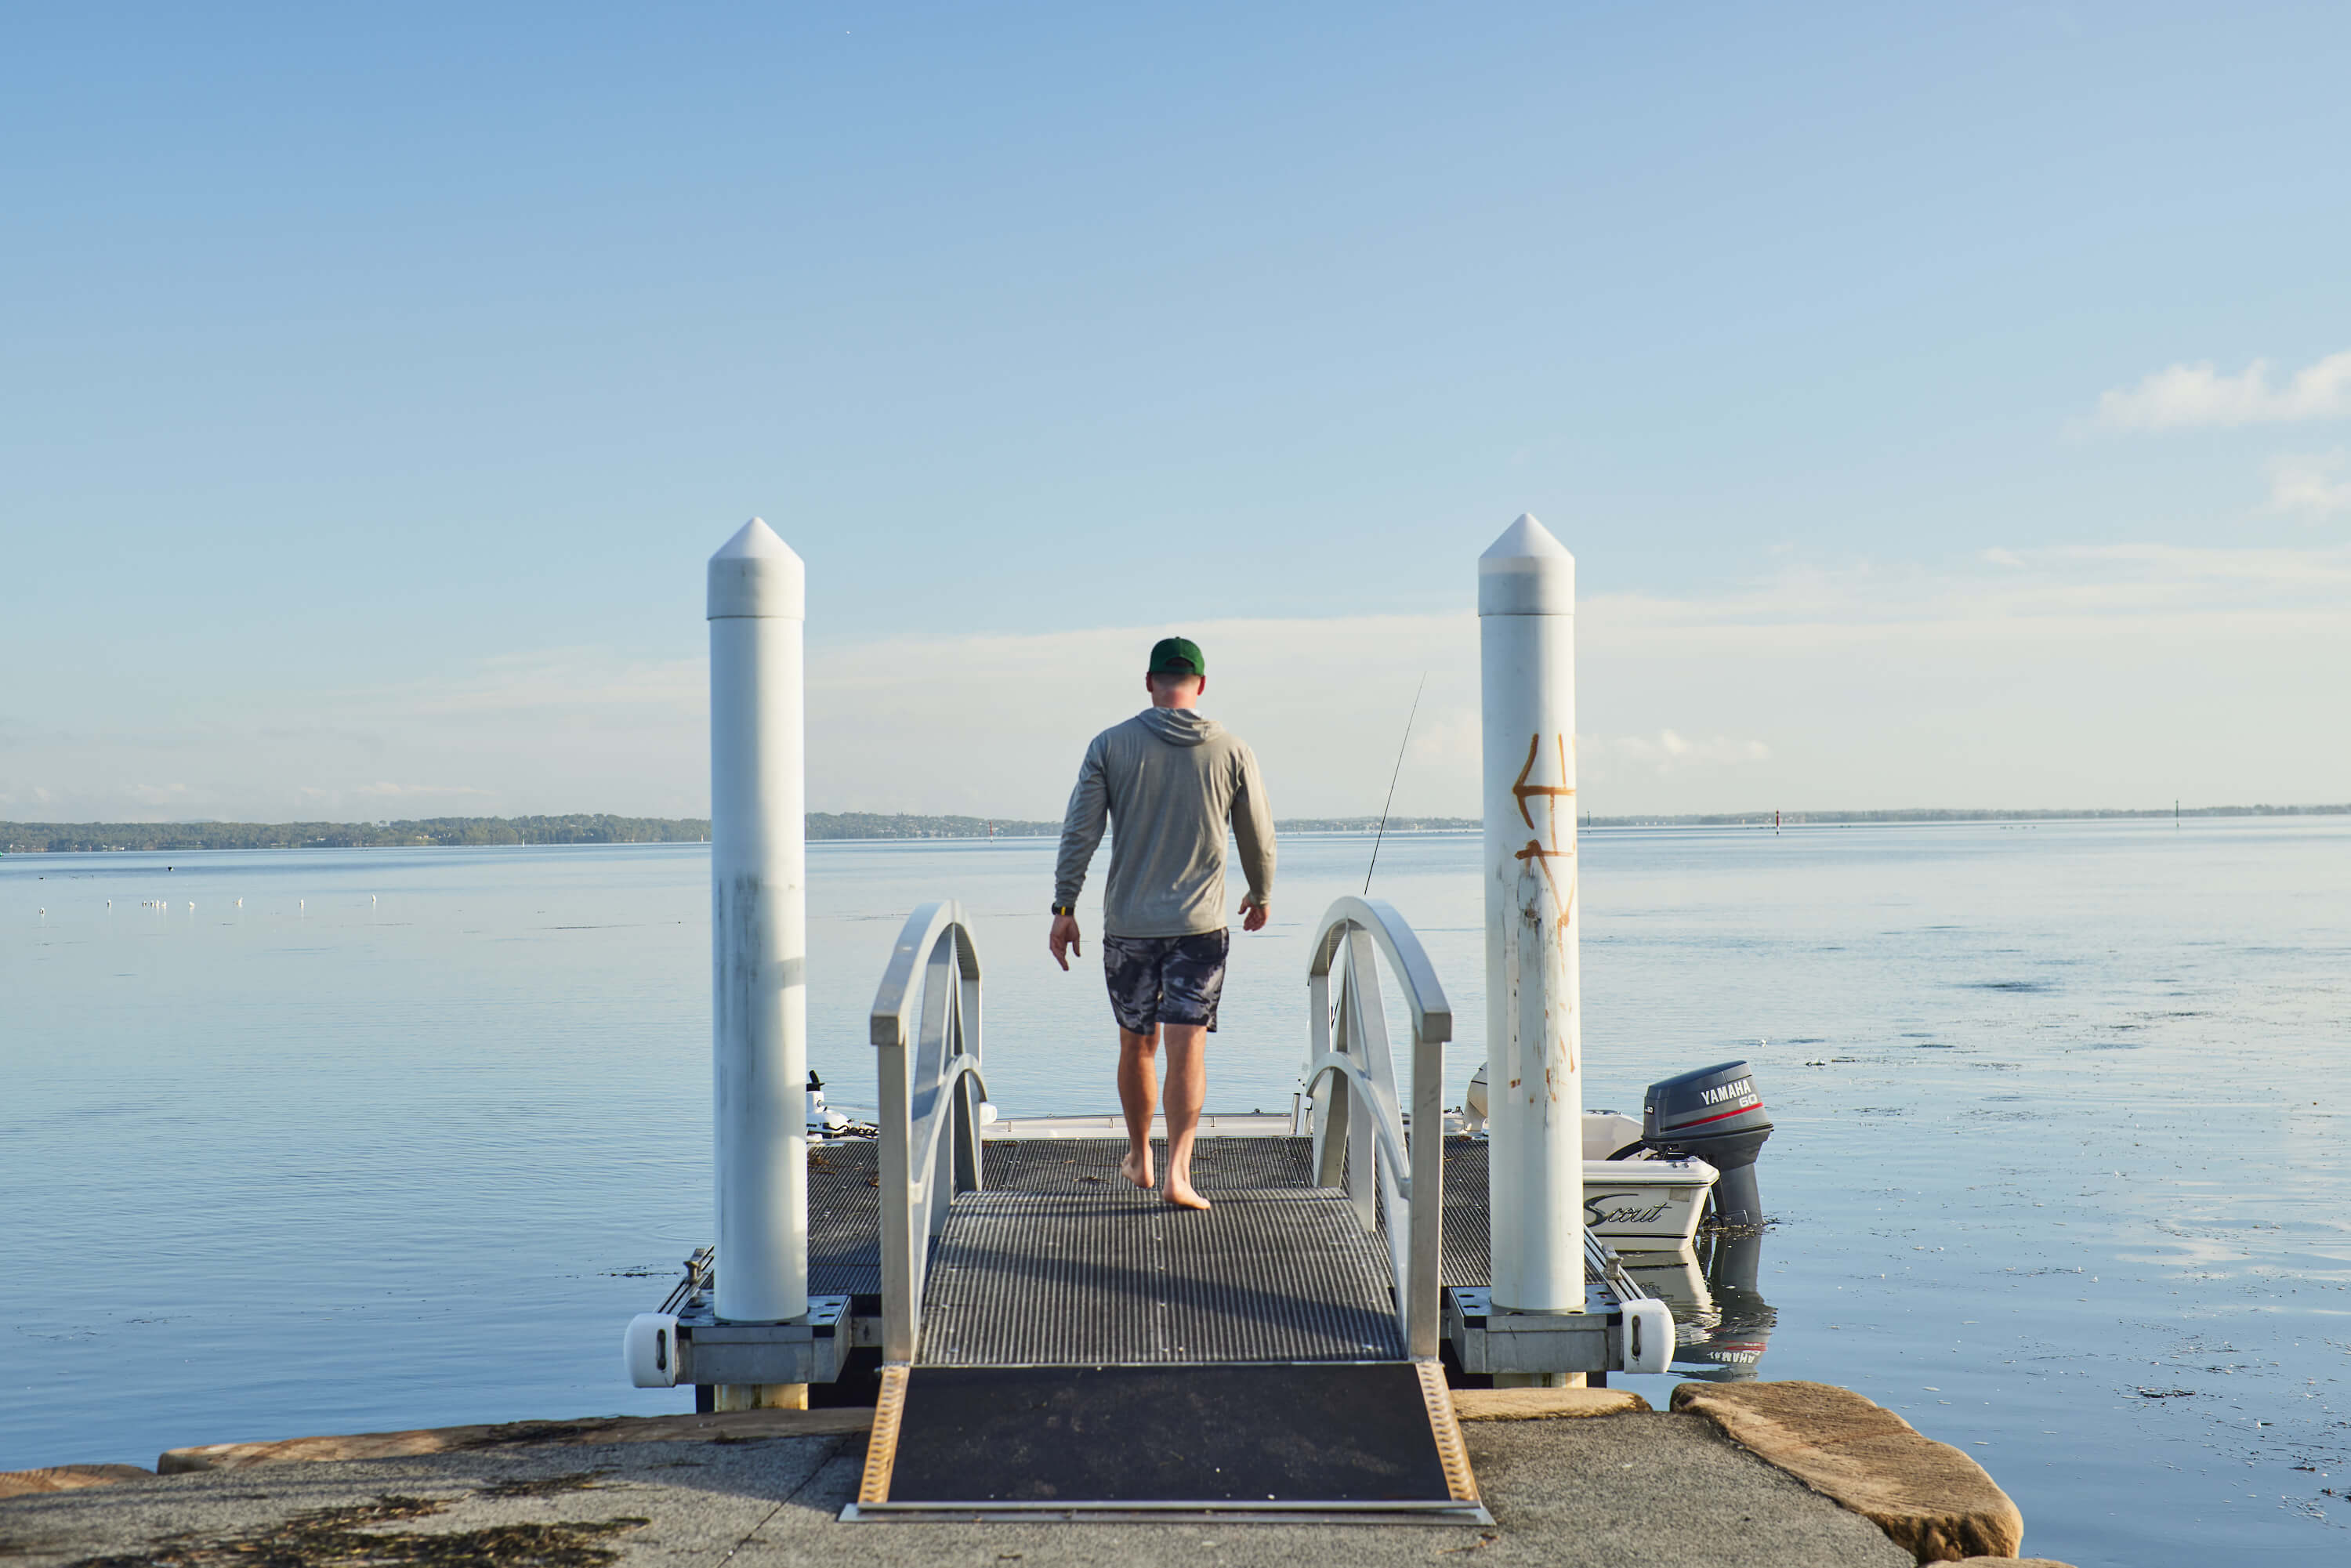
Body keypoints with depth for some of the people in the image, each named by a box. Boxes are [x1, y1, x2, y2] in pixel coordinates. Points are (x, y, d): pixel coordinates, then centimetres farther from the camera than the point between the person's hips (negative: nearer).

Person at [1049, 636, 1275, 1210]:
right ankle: (1178, 1172, -13)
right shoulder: (1232, 751, -2)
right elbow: (1258, 838, 6)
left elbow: (1079, 833, -5)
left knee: (1136, 1043, 16)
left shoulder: (1111, 746, -2)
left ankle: (1139, 1159, 30)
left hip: (1128, 924, 1)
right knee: (1187, 1048, -2)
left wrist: (1064, 909, 0)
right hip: (1200, 924, -1)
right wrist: (1261, 895, 23)